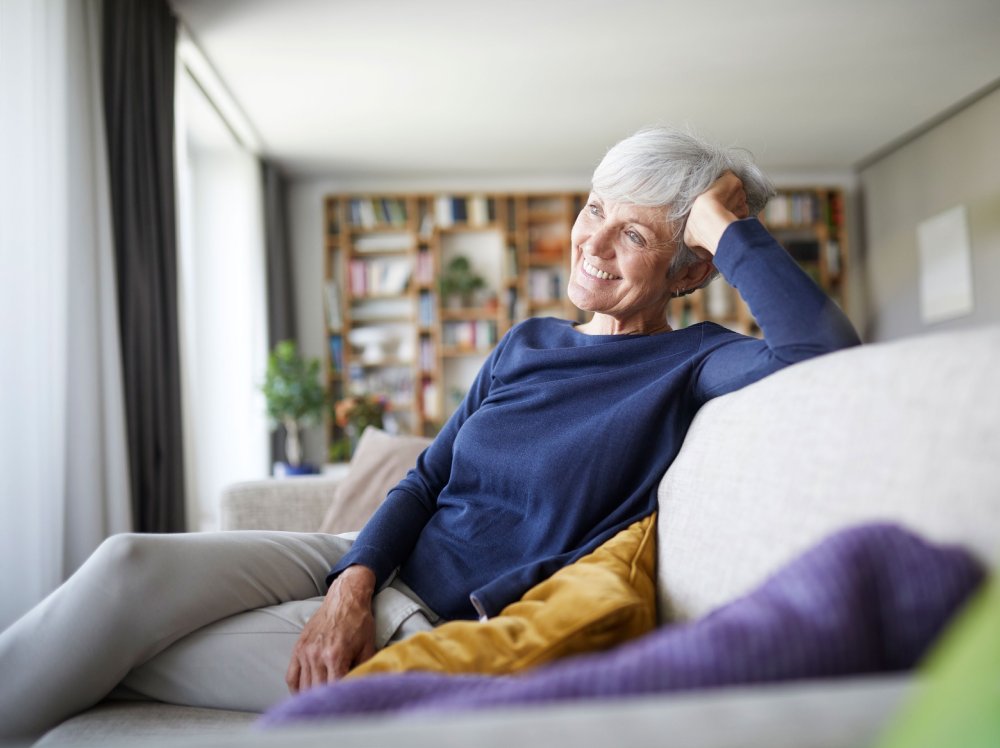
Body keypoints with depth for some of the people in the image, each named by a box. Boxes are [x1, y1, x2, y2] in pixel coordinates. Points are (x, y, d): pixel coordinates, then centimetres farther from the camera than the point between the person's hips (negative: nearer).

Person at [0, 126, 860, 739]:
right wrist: (352, 584, -8)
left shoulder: (688, 363, -5)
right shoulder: (528, 343, 12)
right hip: (375, 568, 6)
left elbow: (823, 347, -27)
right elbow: (427, 478, 9)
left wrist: (727, 221, -15)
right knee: (132, 567, -16)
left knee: (105, 649, -13)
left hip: (448, 626, -5)